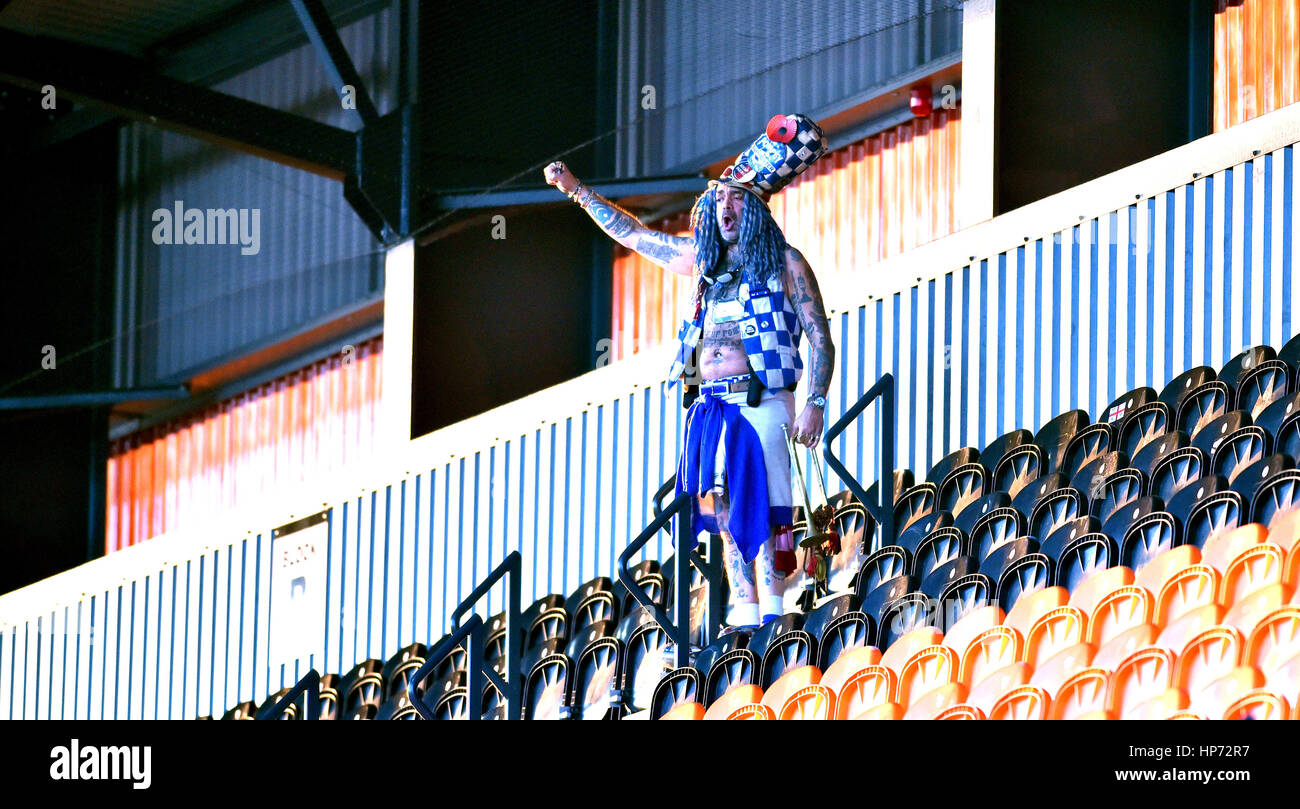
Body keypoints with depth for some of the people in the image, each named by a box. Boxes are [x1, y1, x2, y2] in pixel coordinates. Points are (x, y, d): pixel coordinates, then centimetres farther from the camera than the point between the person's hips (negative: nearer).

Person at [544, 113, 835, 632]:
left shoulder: (785, 264, 3)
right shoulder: (704, 260, 19)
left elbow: (820, 337, 0)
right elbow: (632, 234, 29)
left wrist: (815, 403, -11)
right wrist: (578, 191, 31)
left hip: (759, 406, -6)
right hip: (709, 408, 6)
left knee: (760, 511, -13)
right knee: (725, 515, 0)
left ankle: (771, 614, -16)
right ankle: (743, 618, 1)